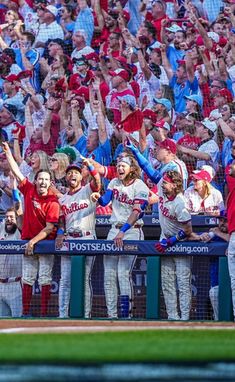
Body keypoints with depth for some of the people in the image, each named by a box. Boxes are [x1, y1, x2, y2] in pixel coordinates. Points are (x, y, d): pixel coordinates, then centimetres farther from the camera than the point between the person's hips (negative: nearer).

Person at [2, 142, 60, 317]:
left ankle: (44, 313, -4)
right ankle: (25, 313, 7)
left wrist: (33, 241, -23)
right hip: (28, 241, 5)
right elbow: (16, 172, 5)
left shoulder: (52, 202, -14)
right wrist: (8, 152, 2)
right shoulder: (29, 190, 0)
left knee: (45, 279, -4)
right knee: (27, 278, 5)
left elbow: (49, 228, -17)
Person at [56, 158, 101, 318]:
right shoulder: (62, 199, 19)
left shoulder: (88, 191, 4)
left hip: (87, 239, -5)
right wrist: (60, 233, -2)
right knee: (65, 280, 1)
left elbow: (97, 181, -17)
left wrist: (90, 166, -33)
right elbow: (61, 220, 17)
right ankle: (63, 315, 2)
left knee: (84, 280, -4)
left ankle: (86, 315, -2)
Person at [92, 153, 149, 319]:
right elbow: (105, 201, 1)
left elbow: (136, 212, -17)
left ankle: (127, 314, -12)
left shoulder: (140, 187, -7)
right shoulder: (115, 183, 11)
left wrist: (122, 232, -26)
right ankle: (111, 315, 4)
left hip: (132, 231, -6)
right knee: (109, 273, 1)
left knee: (123, 273, -15)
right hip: (114, 230, 6)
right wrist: (98, 197, -24)